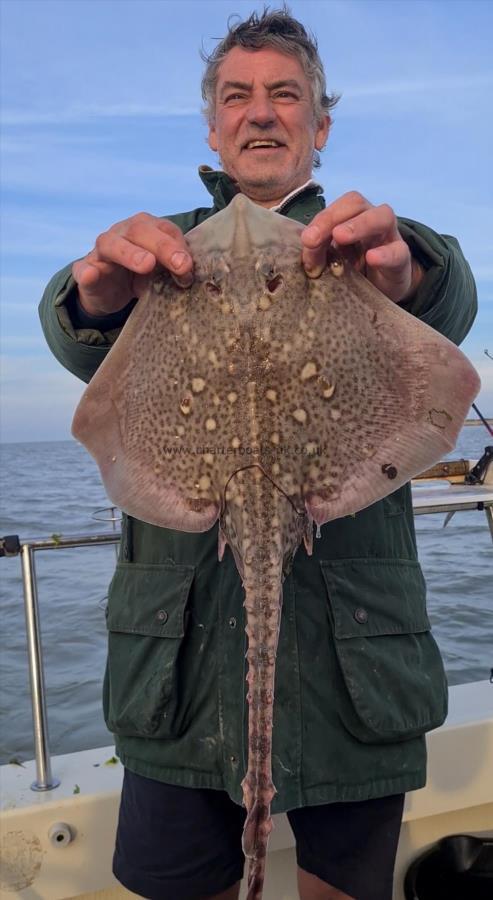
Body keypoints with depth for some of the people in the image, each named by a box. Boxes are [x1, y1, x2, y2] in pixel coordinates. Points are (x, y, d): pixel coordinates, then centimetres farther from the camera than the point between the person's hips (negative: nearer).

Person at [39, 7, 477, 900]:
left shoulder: (377, 247, 10)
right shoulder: (162, 249, 12)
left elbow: (447, 308, -12)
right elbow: (84, 346, -7)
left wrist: (407, 274, -37)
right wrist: (97, 295, -32)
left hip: (352, 638, 0)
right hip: (185, 638, 1)